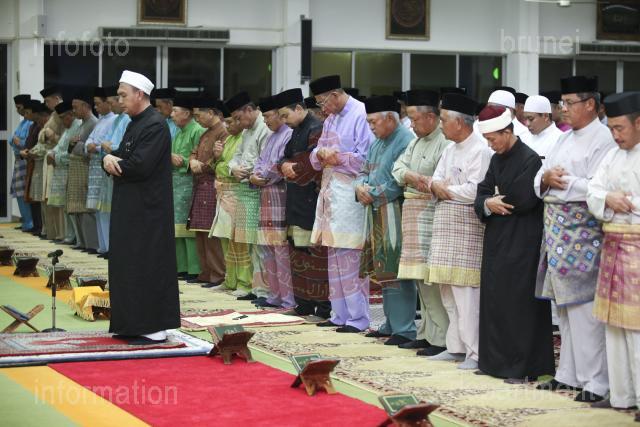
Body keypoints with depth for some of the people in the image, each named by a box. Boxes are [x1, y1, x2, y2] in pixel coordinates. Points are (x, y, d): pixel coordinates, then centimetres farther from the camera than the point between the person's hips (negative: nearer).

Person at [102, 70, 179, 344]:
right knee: (129, 265, 12)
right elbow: (121, 157, 15)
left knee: (147, 267, -6)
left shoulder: (156, 126, -15)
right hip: (130, 208, 10)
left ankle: (155, 328, -1)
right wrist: (110, 159, -9)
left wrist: (113, 163, -6)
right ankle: (134, 324, 18)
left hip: (147, 209, -10)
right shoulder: (135, 124, 15)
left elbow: (139, 166, -23)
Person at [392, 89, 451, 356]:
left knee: (432, 280, -11)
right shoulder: (417, 141, 17)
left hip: (431, 215, -9)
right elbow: (398, 167, 13)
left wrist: (414, 180, -13)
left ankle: (441, 339, -7)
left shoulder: (445, 143, -14)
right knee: (421, 277, 13)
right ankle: (426, 333, 20)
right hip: (413, 214, 9)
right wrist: (412, 177, -7)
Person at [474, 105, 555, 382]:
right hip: (497, 240, 8)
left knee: (518, 303, -6)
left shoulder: (529, 159, -13)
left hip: (521, 242, -8)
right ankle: (497, 361, 19)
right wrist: (487, 204, -14)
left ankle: (523, 366, 0)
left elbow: (524, 200, -21)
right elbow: (482, 193, 9)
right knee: (494, 300, 11)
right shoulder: (497, 160, 12)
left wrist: (496, 201, -4)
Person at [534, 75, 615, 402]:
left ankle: (595, 381, -1)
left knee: (583, 308, -7)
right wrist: (546, 179, -6)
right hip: (558, 230, 9)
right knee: (565, 306, 13)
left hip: (583, 233, -9)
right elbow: (539, 181, 16)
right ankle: (569, 374, 22)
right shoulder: (565, 139, 16)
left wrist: (563, 182, -14)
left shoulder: (603, 140, -11)